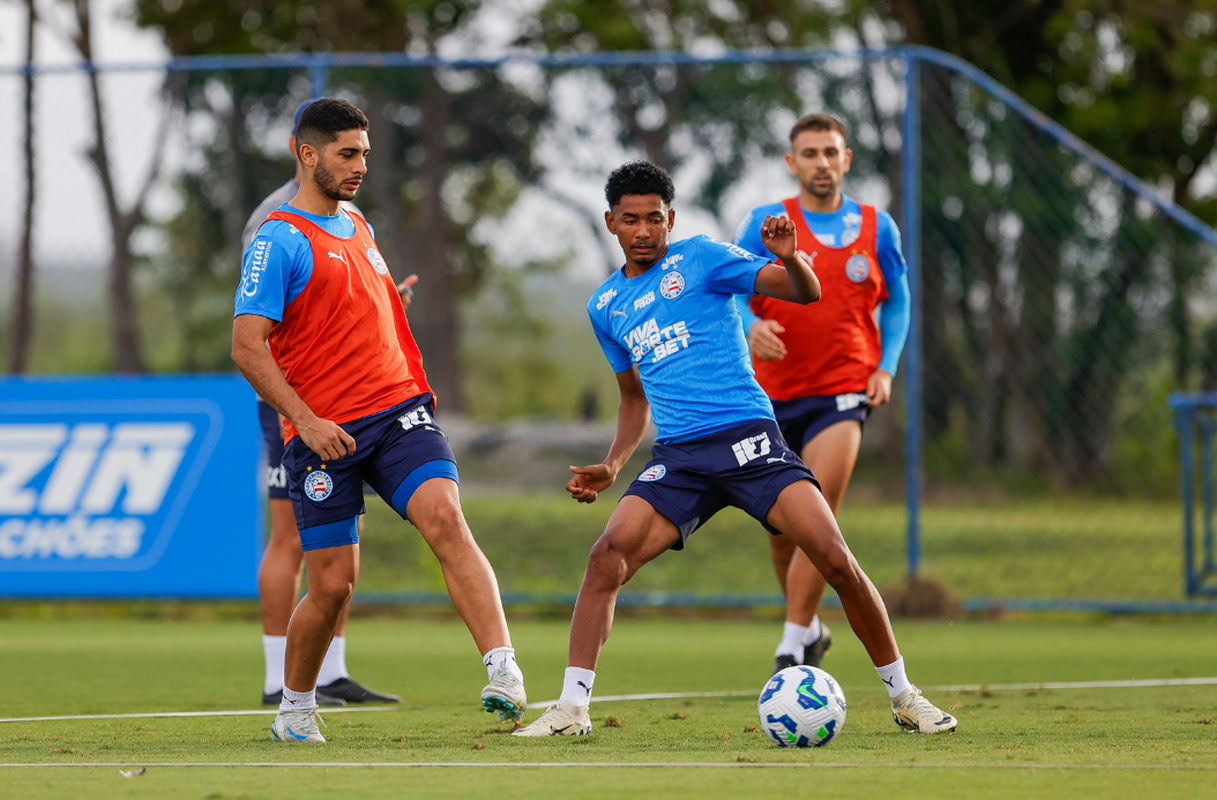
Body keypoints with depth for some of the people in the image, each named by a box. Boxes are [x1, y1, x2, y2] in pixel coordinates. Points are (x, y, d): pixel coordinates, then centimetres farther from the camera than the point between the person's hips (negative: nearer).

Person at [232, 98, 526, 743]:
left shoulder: (357, 227, 18)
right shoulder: (280, 240, -6)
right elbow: (247, 345, -13)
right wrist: (305, 419, -20)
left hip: (398, 410, 5)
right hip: (322, 434, -5)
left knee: (445, 520, -20)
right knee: (333, 584, -2)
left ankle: (504, 675, -31)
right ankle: (295, 709, 23)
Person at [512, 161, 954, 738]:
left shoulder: (700, 258, 3)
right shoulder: (605, 306, 17)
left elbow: (806, 293, 0)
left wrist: (789, 257, -23)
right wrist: (612, 465, 13)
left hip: (747, 435, -3)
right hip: (677, 455, 3)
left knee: (834, 558, -15)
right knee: (607, 557, -17)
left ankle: (903, 697, -1)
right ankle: (571, 708, -10)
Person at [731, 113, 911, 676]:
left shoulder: (876, 227, 4)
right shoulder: (765, 224, 0)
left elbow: (896, 301, 16)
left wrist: (886, 367, 1)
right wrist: (751, 327, -27)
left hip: (844, 391, -1)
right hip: (773, 392, 1)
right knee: (781, 529, 9)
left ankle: (791, 649, -18)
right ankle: (810, 629, 34)